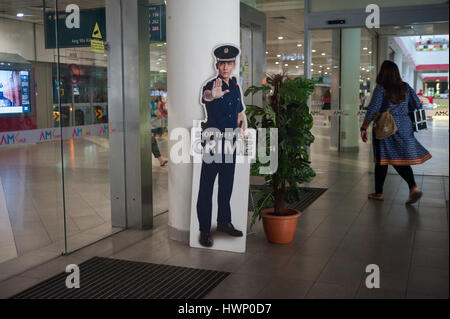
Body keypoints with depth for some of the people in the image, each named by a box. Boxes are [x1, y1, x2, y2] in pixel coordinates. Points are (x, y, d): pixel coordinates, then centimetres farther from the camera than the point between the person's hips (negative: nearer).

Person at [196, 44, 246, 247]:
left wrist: (242, 129, 11)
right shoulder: (211, 85, -12)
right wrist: (213, 95, -60)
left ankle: (224, 222, 28)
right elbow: (205, 95, -38)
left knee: (227, 184, 15)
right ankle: (204, 230, 3)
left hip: (230, 141, 7)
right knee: (207, 186, -3)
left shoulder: (236, 87, 10)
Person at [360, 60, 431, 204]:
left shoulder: (381, 88, -9)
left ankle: (378, 193, 16)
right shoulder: (405, 87, 5)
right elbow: (417, 105, 7)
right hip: (404, 127, 4)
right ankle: (414, 187, -10)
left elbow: (373, 109, -16)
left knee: (382, 160, 7)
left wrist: (364, 128, -13)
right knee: (401, 160, 9)